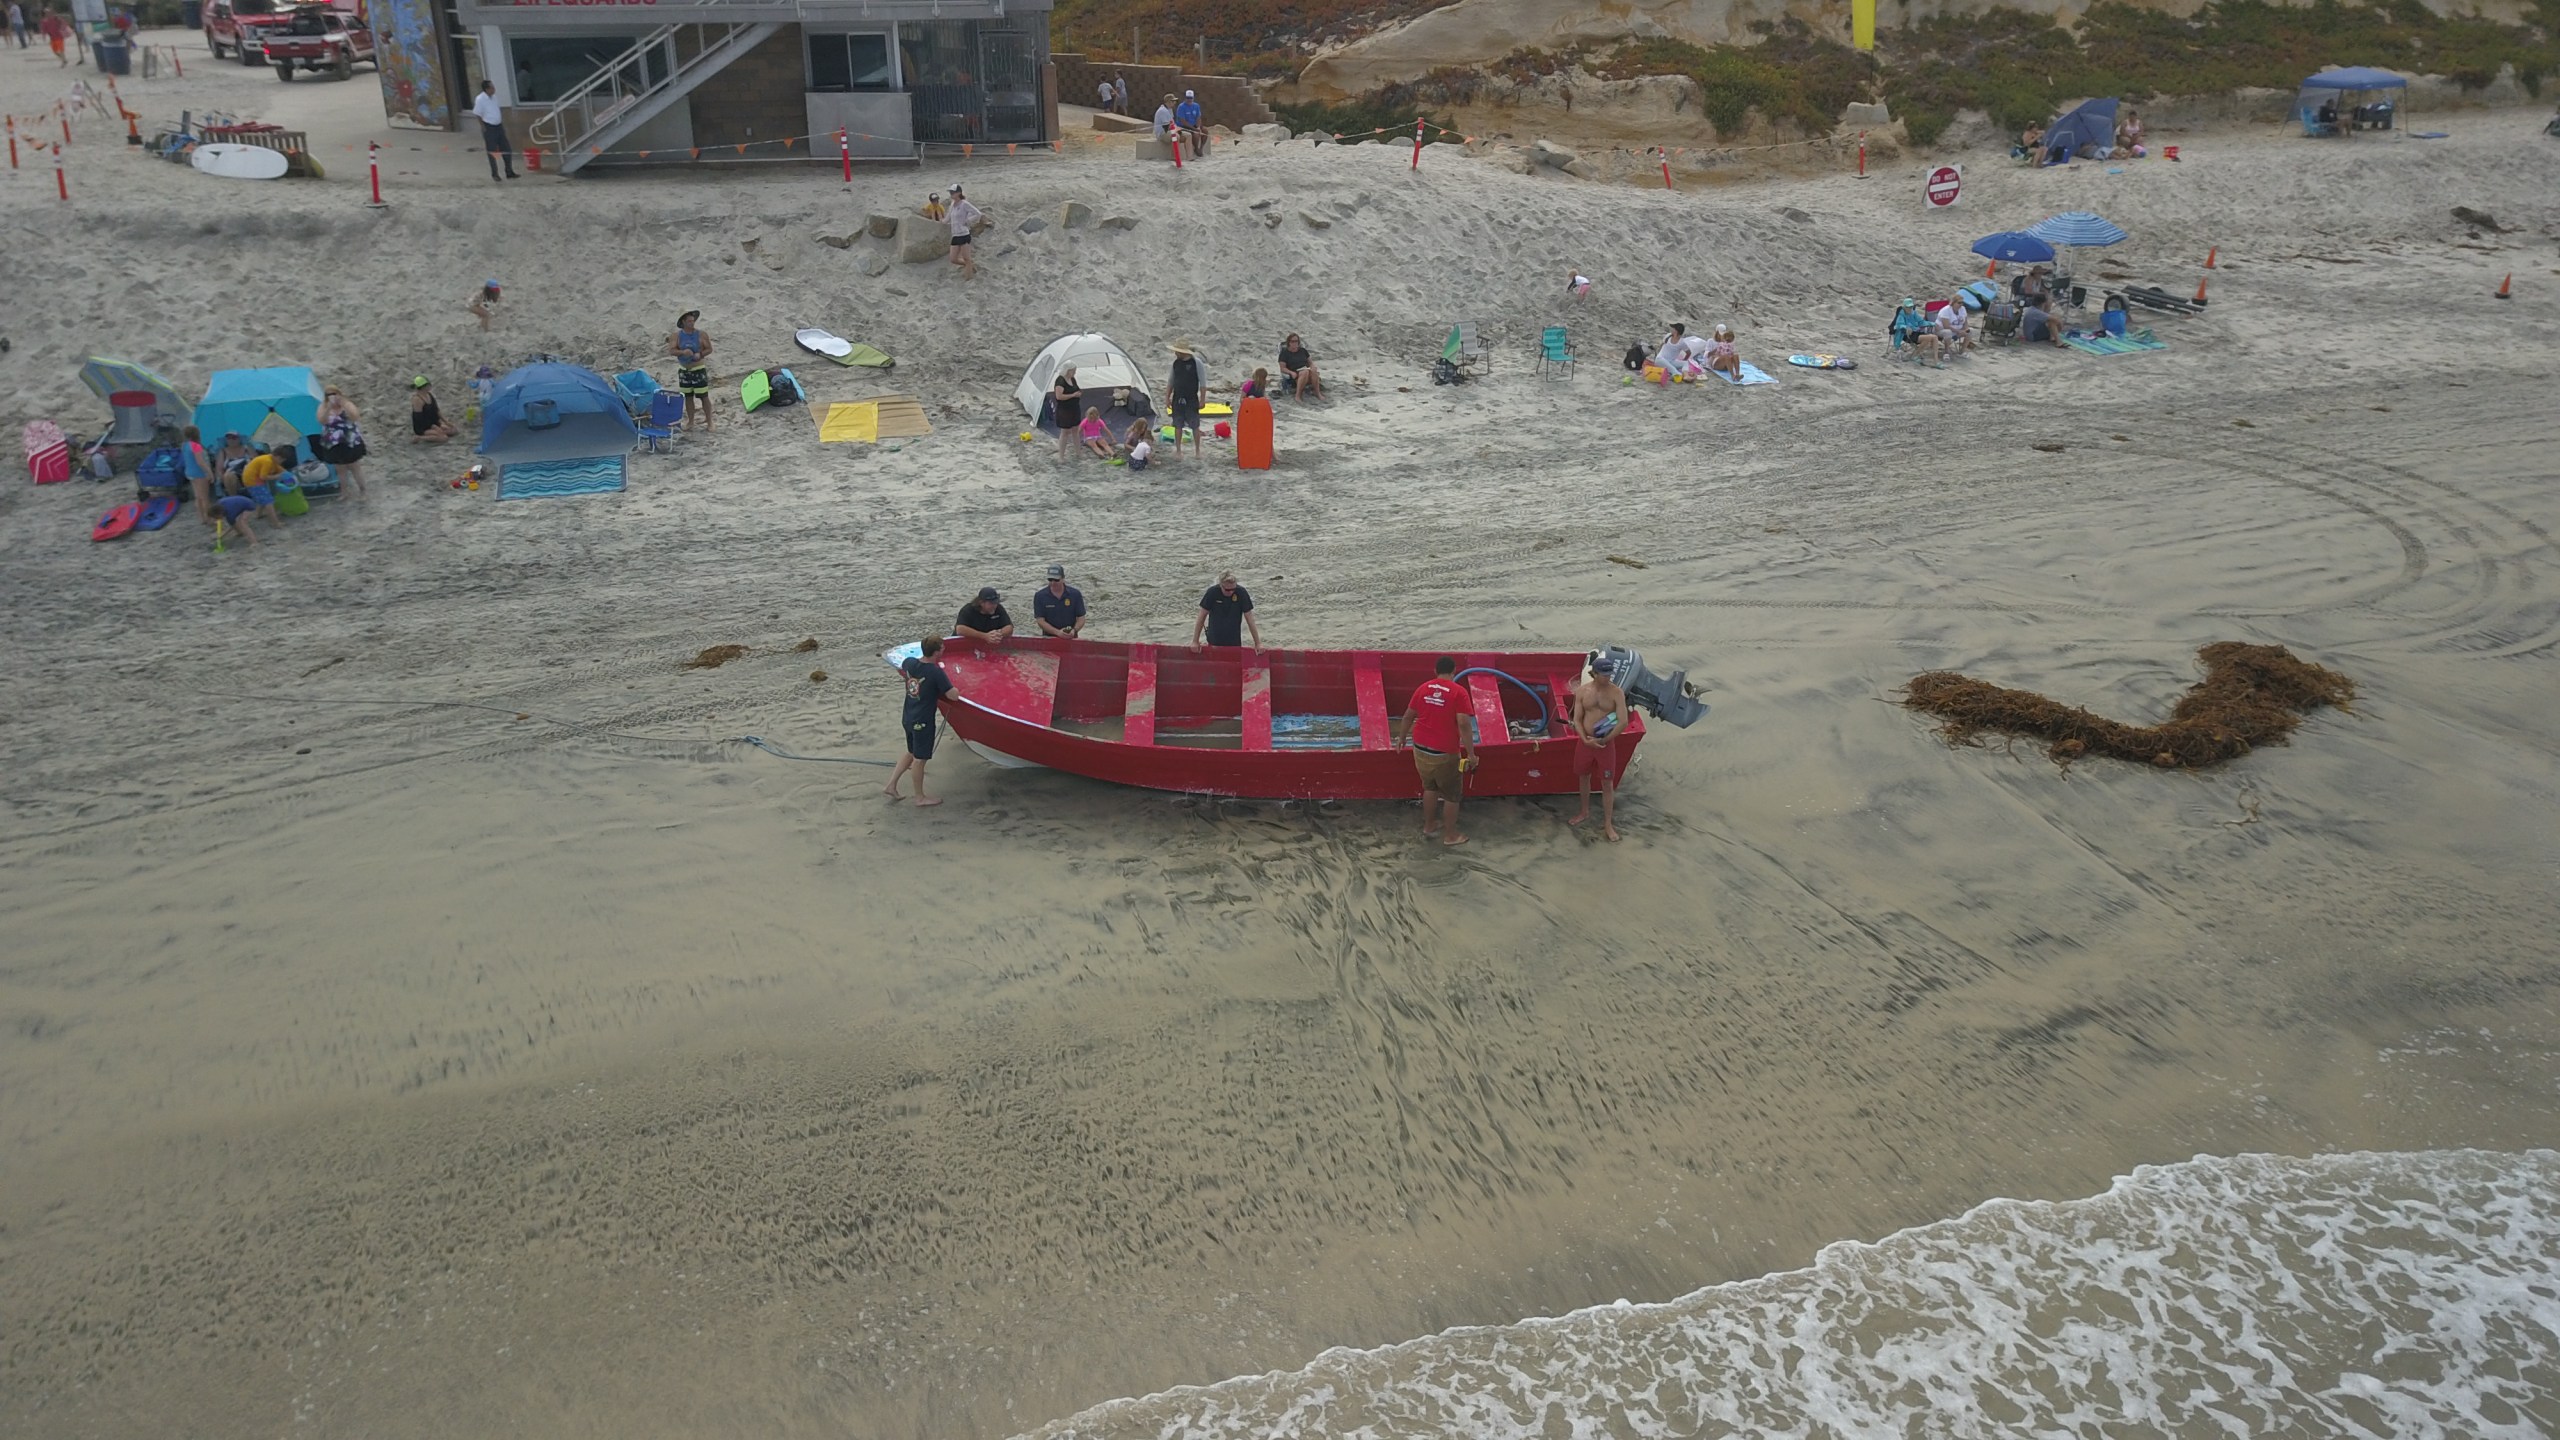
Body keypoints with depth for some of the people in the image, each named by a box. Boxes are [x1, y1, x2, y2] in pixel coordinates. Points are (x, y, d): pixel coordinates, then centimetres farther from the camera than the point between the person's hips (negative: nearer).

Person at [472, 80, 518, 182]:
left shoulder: (494, 97, 5)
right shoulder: (480, 99, -16)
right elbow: (478, 115, -12)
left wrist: (502, 123, 14)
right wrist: (484, 128, -12)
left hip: (498, 126, 7)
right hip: (489, 127, -7)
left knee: (507, 149, 7)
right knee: (492, 152, 3)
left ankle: (509, 172, 17)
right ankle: (494, 174, 15)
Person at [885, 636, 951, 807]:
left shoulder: (909, 662, -3)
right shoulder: (936, 672, -23)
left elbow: (902, 670, 22)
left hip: (907, 717, 7)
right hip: (923, 722, -7)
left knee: (911, 753, 25)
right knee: (919, 759, 7)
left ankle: (891, 785, 26)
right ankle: (920, 797, 22)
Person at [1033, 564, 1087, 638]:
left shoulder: (1075, 594, 2)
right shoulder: (1039, 596, 0)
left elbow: (1081, 618, 6)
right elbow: (1040, 621, -4)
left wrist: (1074, 630, -15)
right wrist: (1058, 632, -18)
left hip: (1071, 639, 0)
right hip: (1049, 638, 0)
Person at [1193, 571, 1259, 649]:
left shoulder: (1242, 593, -16)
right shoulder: (1212, 592, -16)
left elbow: (1250, 619, -9)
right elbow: (1202, 617, -7)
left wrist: (1258, 643, -7)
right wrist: (1195, 641, -5)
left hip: (1234, 641, 0)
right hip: (1214, 642, 0)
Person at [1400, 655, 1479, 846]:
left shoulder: (1424, 688, 2)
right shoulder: (1459, 692, -14)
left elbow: (1408, 716, 11)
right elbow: (1464, 724, -21)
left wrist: (1403, 738, 26)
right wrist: (1471, 754, -17)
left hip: (1420, 748, 5)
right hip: (1444, 753, -5)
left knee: (1430, 787, 26)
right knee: (1452, 794, 12)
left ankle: (1429, 826, 37)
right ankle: (1450, 835, 21)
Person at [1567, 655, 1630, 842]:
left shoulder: (1617, 693, -14)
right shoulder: (1582, 690, -6)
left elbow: (1623, 722, -17)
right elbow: (1577, 719, -3)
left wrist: (1603, 741, -17)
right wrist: (1586, 739, -18)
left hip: (1606, 743, -3)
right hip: (1585, 741, 3)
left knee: (1607, 784, 4)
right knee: (1584, 777, 19)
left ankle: (1608, 824, 14)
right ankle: (1585, 812, 42)